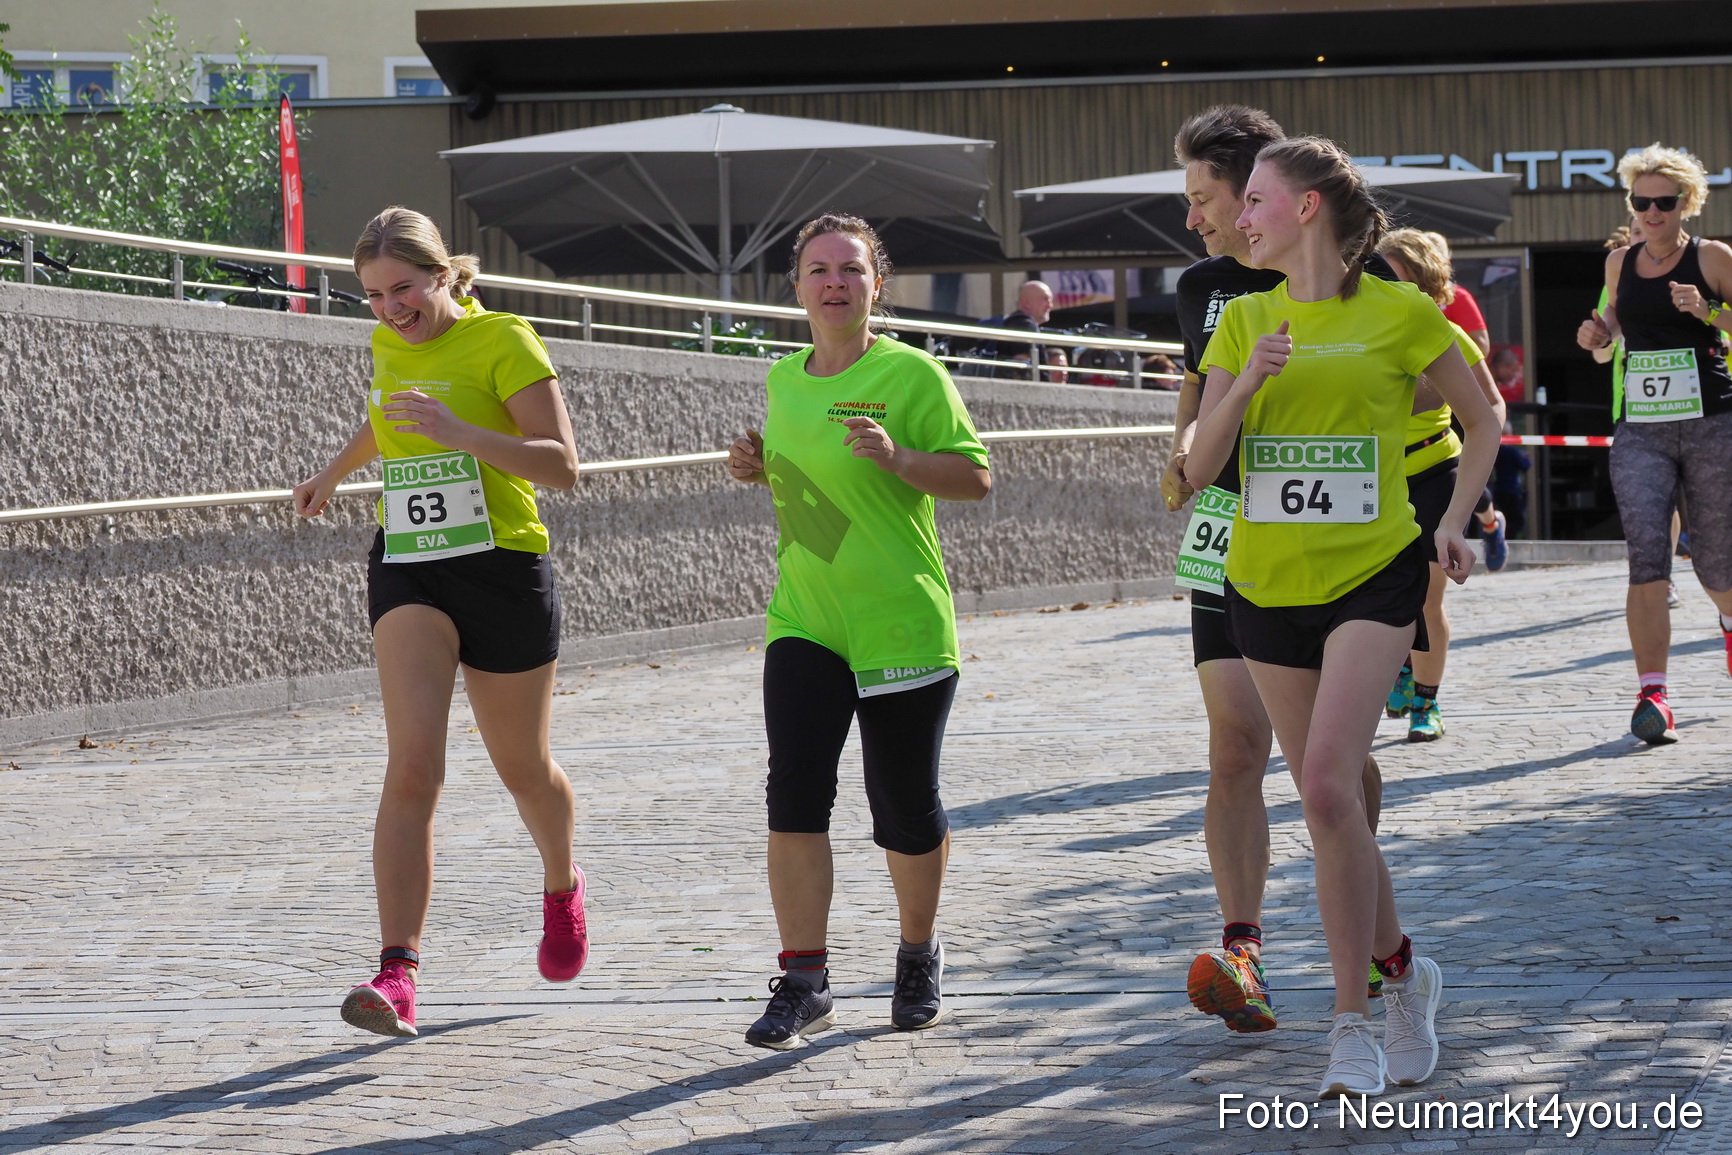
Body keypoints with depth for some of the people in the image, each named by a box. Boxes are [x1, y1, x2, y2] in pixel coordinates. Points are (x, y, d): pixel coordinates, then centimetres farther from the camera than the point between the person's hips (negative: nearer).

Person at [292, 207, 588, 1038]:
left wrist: (461, 433, -29)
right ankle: (398, 975, -25)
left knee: (523, 768, 15)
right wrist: (335, 472, 46)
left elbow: (562, 465, -17)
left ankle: (562, 887, 49)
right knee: (413, 764, -17)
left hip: (504, 570, -3)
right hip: (408, 570, 3)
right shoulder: (389, 344, 7)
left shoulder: (504, 341, -10)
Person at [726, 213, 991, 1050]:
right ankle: (804, 983, -8)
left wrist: (899, 457, -24)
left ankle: (919, 957, 30)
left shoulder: (911, 374, -8)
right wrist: (759, 469, 4)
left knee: (904, 808, 5)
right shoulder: (784, 381, 9)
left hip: (902, 626, -4)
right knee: (795, 791, -11)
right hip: (804, 626, 4)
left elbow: (975, 478, -8)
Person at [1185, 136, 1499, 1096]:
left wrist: (1453, 524, 1)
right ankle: (1401, 971, 30)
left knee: (1328, 784, -19)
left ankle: (1352, 1023, -12)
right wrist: (1248, 381, -15)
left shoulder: (1399, 313, -3)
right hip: (1267, 584, 5)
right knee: (1326, 804, 9)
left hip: (1372, 576, -5)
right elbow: (1199, 467, 1)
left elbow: (1481, 423, 11)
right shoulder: (1244, 321, 7)